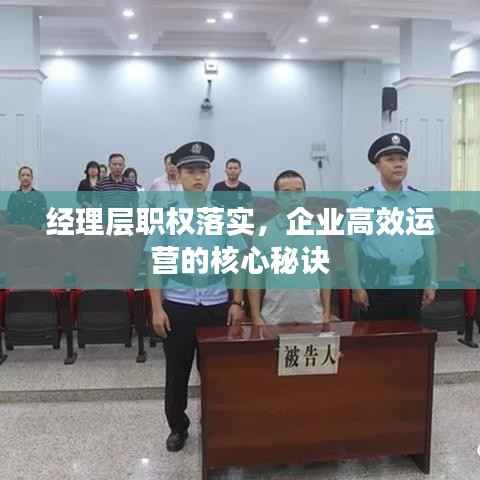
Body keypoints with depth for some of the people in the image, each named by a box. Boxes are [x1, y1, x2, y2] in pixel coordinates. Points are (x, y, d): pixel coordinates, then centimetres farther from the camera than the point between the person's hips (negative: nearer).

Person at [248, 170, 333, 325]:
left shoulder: (317, 231, 4)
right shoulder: (263, 232, -3)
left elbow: (324, 275, 6)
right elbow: (255, 277, -2)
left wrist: (327, 313, 4)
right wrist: (256, 317, -6)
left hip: (313, 317, 2)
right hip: (275, 318, -2)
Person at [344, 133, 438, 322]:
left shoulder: (421, 199, 7)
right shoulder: (363, 200, -5)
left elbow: (430, 243, 9)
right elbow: (351, 246, -6)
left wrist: (432, 283, 7)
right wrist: (356, 286, -10)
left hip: (413, 286, 4)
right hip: (376, 287, -3)